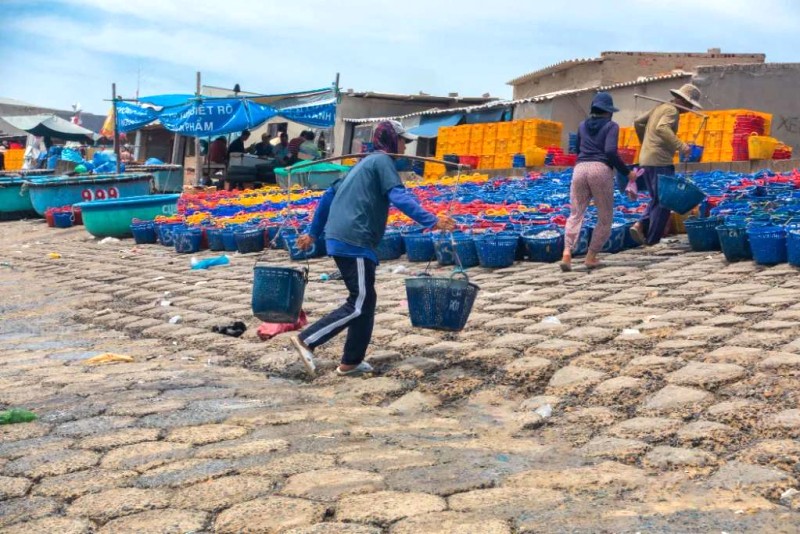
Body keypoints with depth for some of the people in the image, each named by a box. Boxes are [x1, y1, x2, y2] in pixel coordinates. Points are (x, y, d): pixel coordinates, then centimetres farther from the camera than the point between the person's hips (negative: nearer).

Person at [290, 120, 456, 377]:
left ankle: (351, 362, 16)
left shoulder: (364, 163, 25)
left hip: (339, 238, 10)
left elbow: (329, 196, 27)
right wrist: (431, 221, -26)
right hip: (354, 241, -10)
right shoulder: (383, 161, -3)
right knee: (359, 304, -6)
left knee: (365, 300, 14)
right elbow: (399, 197, -19)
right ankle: (307, 340, -7)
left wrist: (313, 233, 31)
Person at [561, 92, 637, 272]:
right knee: (605, 218, 10)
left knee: (575, 214, 1)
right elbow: (610, 152, -8)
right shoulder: (611, 126, 6)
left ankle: (567, 253, -19)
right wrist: (627, 172, 0)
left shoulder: (583, 126, 21)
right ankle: (591, 257, 6)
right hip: (601, 169, -4)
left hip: (580, 169, 4)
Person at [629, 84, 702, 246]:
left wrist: (645, 142, 36)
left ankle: (640, 225, -1)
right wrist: (680, 146, -31)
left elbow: (638, 122, 25)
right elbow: (662, 128, -27)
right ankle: (652, 240, -1)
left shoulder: (660, 107, 18)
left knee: (656, 199, 17)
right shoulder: (672, 110, -9)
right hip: (660, 160, -9)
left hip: (646, 158, 9)